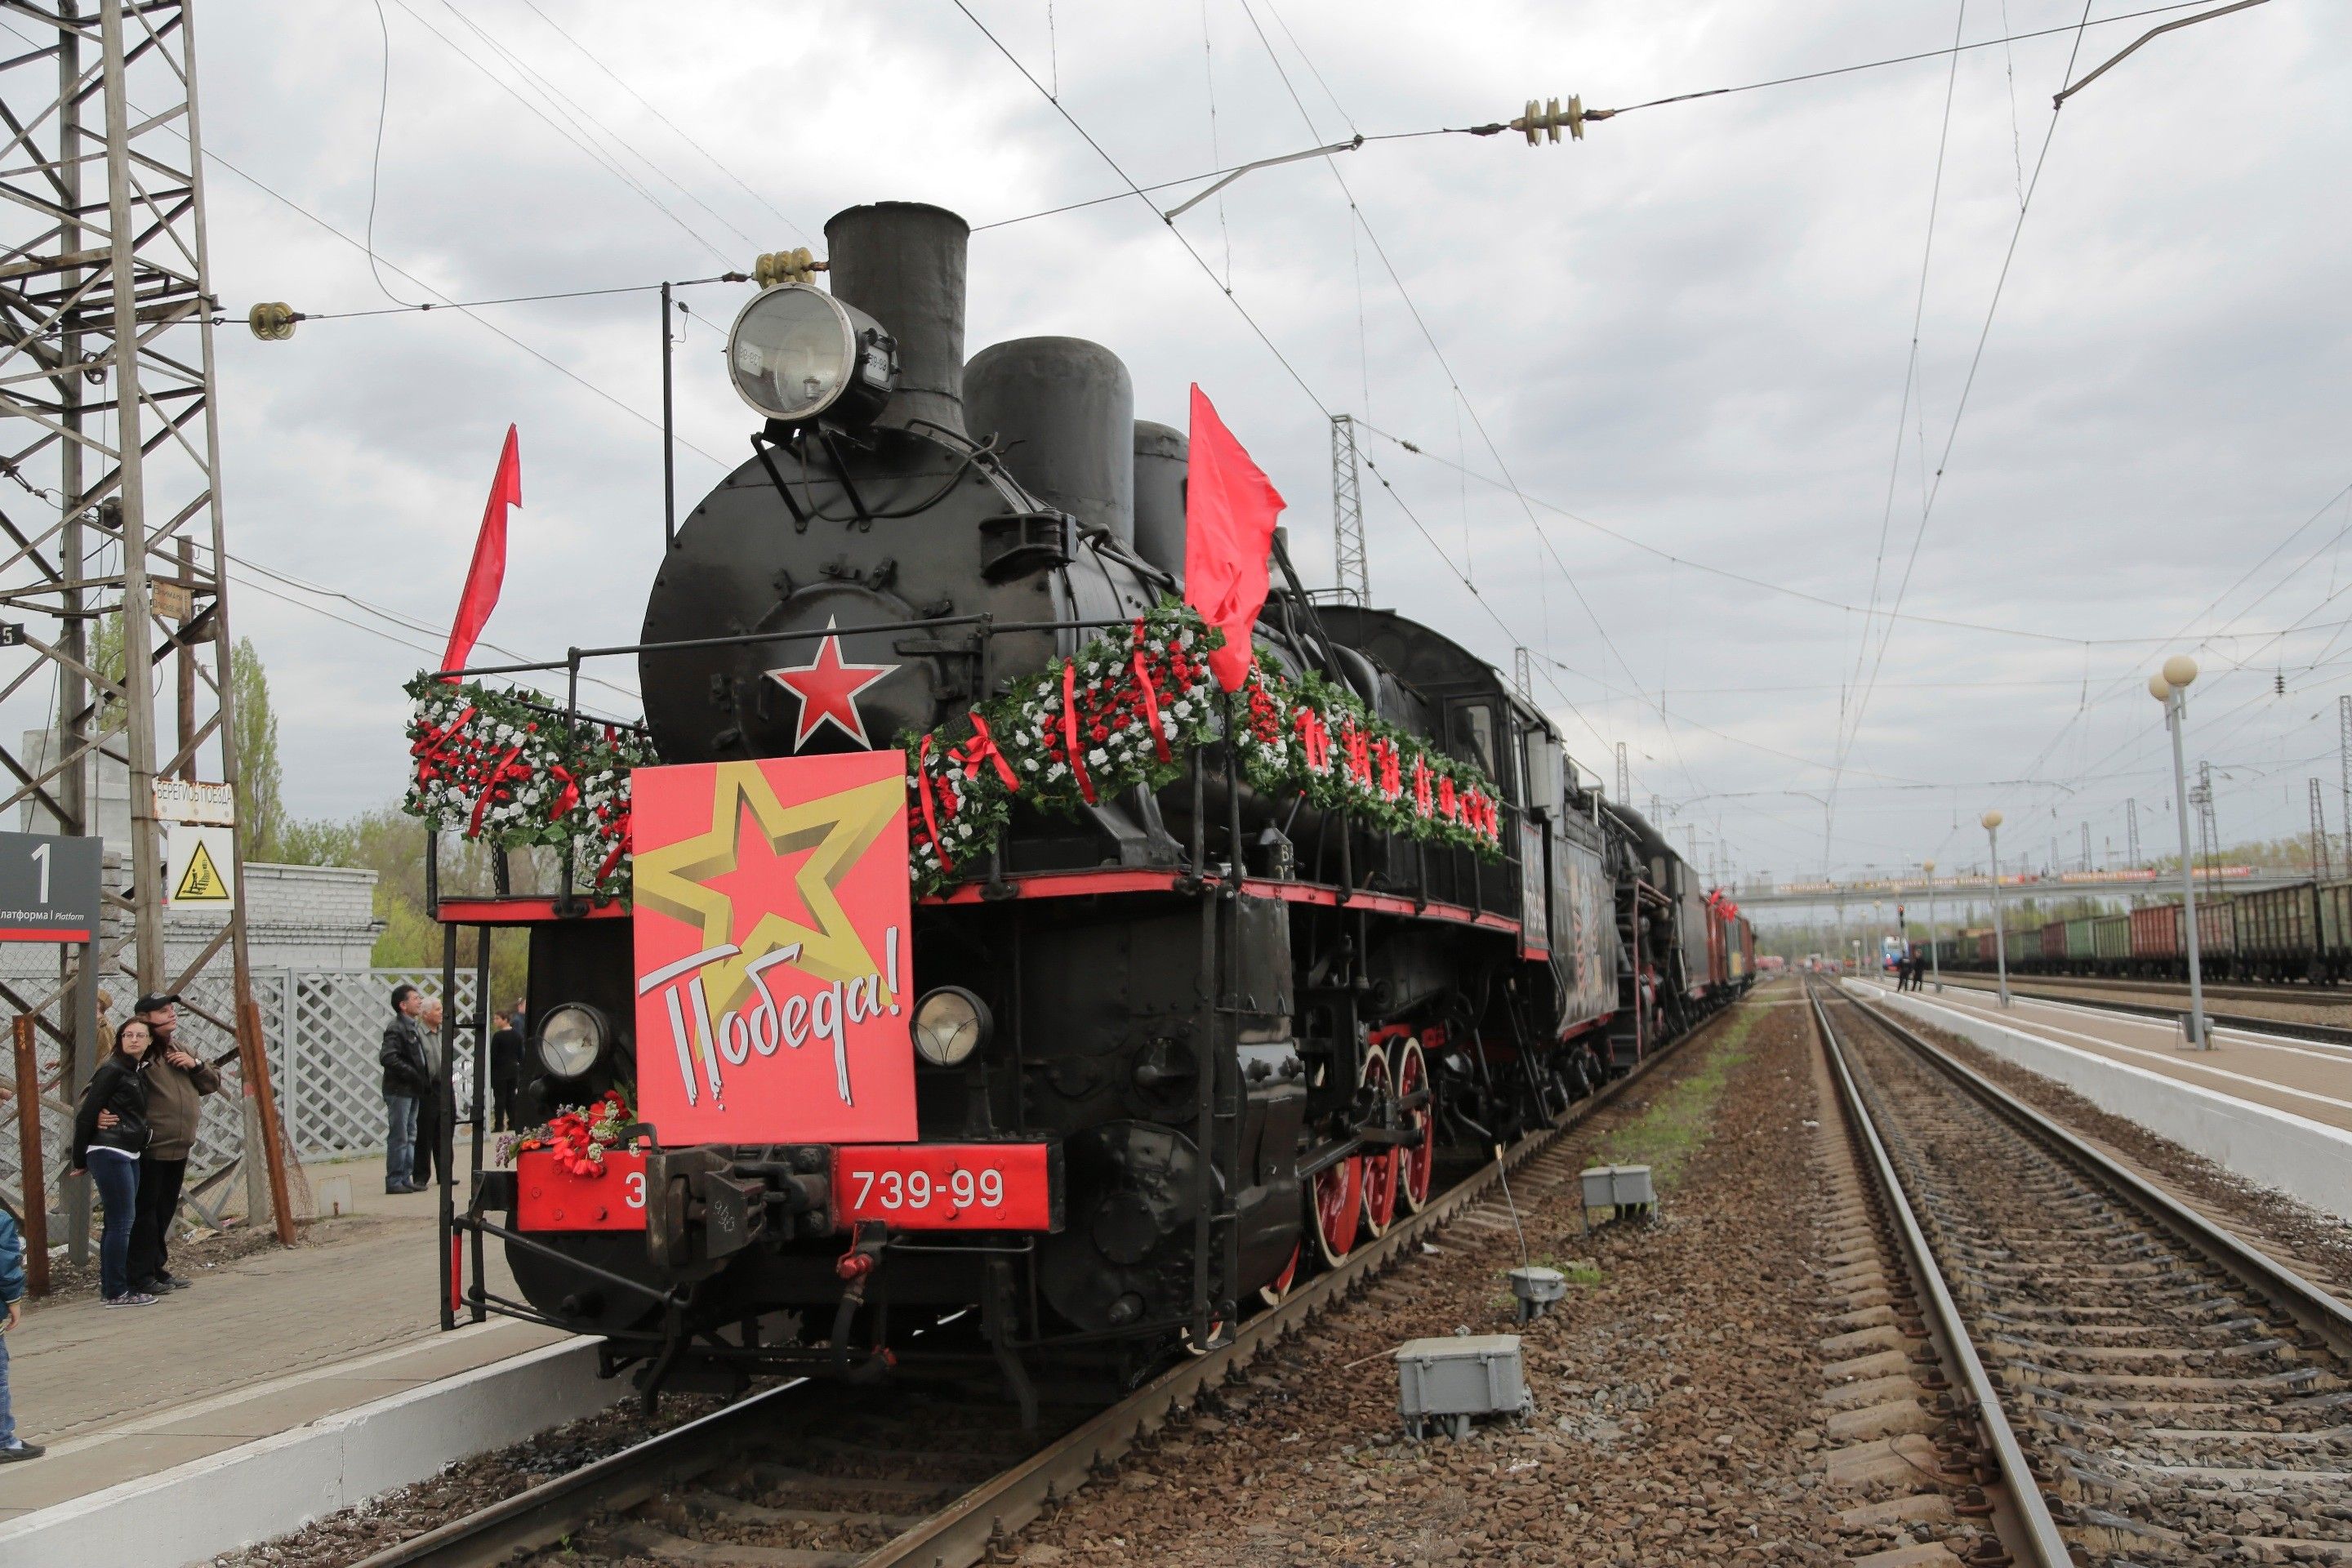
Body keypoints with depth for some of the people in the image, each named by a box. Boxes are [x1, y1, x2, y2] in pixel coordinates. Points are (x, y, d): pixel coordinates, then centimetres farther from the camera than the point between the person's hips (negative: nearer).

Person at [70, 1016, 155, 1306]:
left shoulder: (140, 1071, 14)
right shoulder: (113, 1070, -10)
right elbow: (86, 1113, -10)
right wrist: (80, 1160, -6)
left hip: (129, 1156, 9)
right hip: (109, 1153, -9)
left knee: (115, 1223, 13)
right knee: (121, 1222, -7)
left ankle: (109, 1285, 20)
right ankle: (117, 1293, -3)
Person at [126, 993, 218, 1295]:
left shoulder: (179, 1052, 16)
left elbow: (213, 1084, 18)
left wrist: (195, 1065, 0)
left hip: (179, 1149, 8)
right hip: (150, 1149, -8)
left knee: (165, 1212, 15)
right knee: (145, 1211, -2)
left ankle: (158, 1268, 24)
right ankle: (142, 1275, 6)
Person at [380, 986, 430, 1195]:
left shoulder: (414, 1028, 16)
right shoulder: (396, 1028, -14)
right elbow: (387, 1058, -25)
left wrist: (424, 1081, 10)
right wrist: (413, 1074, -22)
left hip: (413, 1091, 9)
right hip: (399, 1091, -9)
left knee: (410, 1137, 13)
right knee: (399, 1137, -5)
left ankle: (405, 1178, 20)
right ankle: (394, 1181, 0)